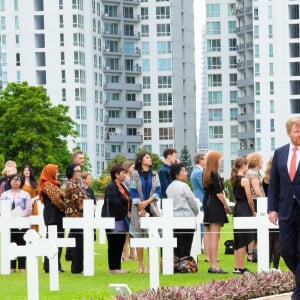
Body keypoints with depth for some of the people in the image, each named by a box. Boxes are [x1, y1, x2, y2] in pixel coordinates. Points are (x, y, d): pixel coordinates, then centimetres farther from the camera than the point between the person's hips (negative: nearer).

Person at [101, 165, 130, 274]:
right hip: (114, 219, -9)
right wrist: (126, 212, -13)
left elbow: (127, 200, 21)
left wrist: (127, 213, 5)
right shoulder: (111, 187, -12)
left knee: (120, 244, 9)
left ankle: (117, 267, 14)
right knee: (114, 244, -3)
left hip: (121, 219, 9)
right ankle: (113, 268, 1)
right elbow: (115, 202, -19)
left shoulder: (122, 186, 18)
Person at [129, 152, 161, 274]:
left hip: (151, 208, 2)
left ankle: (150, 264, -1)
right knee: (138, 237, -2)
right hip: (138, 209, -2)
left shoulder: (155, 174, 13)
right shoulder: (135, 174, 5)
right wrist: (141, 208, -8)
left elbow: (158, 190, 4)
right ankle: (140, 265, 4)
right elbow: (133, 191, -1)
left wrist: (148, 201, -11)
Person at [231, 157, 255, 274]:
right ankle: (241, 268, -4)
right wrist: (253, 212, -1)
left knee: (237, 240, 11)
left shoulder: (234, 180, 11)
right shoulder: (244, 180, -13)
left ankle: (237, 267, 15)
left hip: (237, 209, 8)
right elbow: (249, 198, -13)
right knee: (243, 240, -5)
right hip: (244, 210, -8)